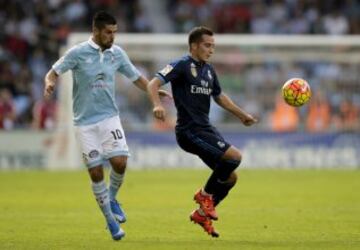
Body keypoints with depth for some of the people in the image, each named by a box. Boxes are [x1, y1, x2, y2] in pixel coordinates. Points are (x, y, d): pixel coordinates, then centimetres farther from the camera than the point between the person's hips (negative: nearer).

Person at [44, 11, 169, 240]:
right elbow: (54, 73, -2)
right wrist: (50, 83, -24)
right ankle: (110, 220, 10)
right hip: (85, 122, -2)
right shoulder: (78, 53, -7)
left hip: (109, 118, 2)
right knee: (96, 172, -5)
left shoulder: (117, 53, 3)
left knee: (120, 162, -15)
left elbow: (136, 77, 13)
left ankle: (112, 199, 15)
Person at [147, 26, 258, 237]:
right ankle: (205, 194, -2)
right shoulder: (182, 66, -9)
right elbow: (153, 84, -18)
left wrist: (242, 115, 34)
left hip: (206, 129, 9)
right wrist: (157, 105, -37)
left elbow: (219, 96, 31)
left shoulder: (209, 70, 15)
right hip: (190, 131, -9)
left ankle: (202, 213, 24)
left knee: (230, 178, 8)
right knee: (235, 156, -21)